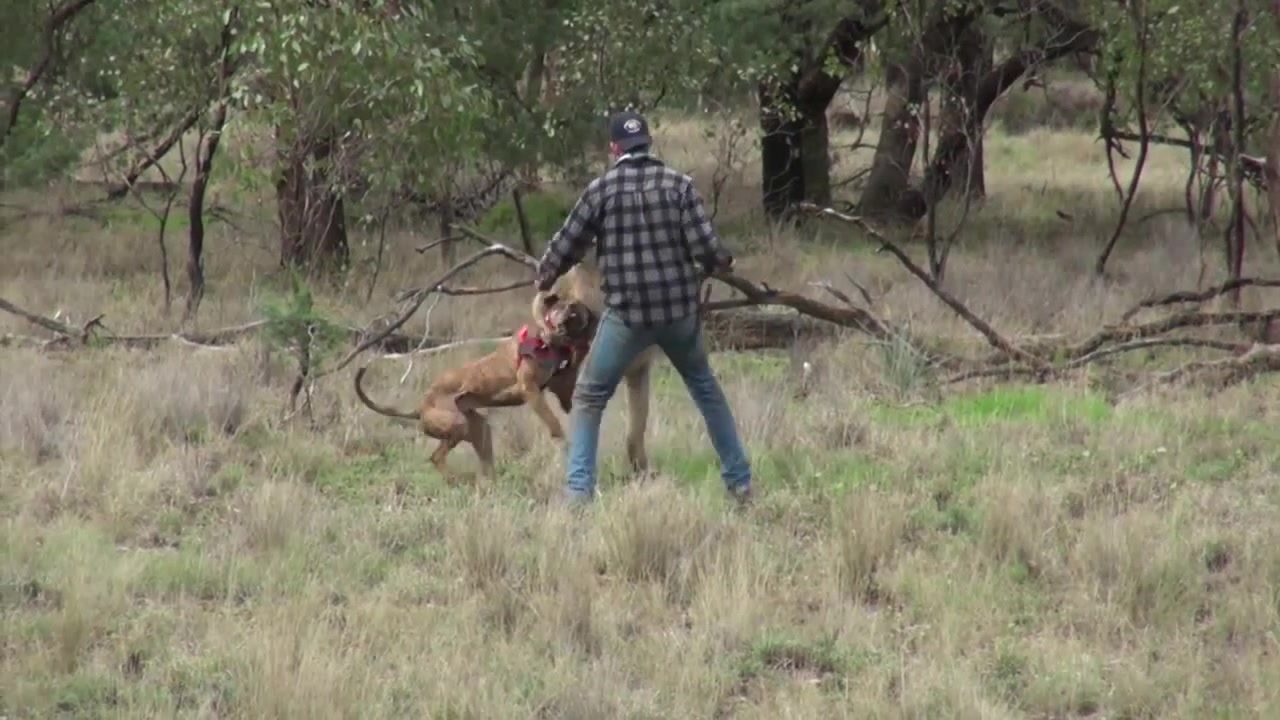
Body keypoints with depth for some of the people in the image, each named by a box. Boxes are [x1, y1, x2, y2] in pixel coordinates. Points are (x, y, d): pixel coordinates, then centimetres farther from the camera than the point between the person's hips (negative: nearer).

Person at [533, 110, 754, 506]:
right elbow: (705, 247, -9)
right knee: (706, 390, 22)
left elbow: (566, 245, 0)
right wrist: (723, 263, 14)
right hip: (680, 310, 2)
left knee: (588, 399, 11)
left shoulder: (601, 189, -5)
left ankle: (579, 491, -1)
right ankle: (739, 481, 24)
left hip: (626, 314, -2)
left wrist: (544, 278, 20)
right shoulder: (678, 184, -4)